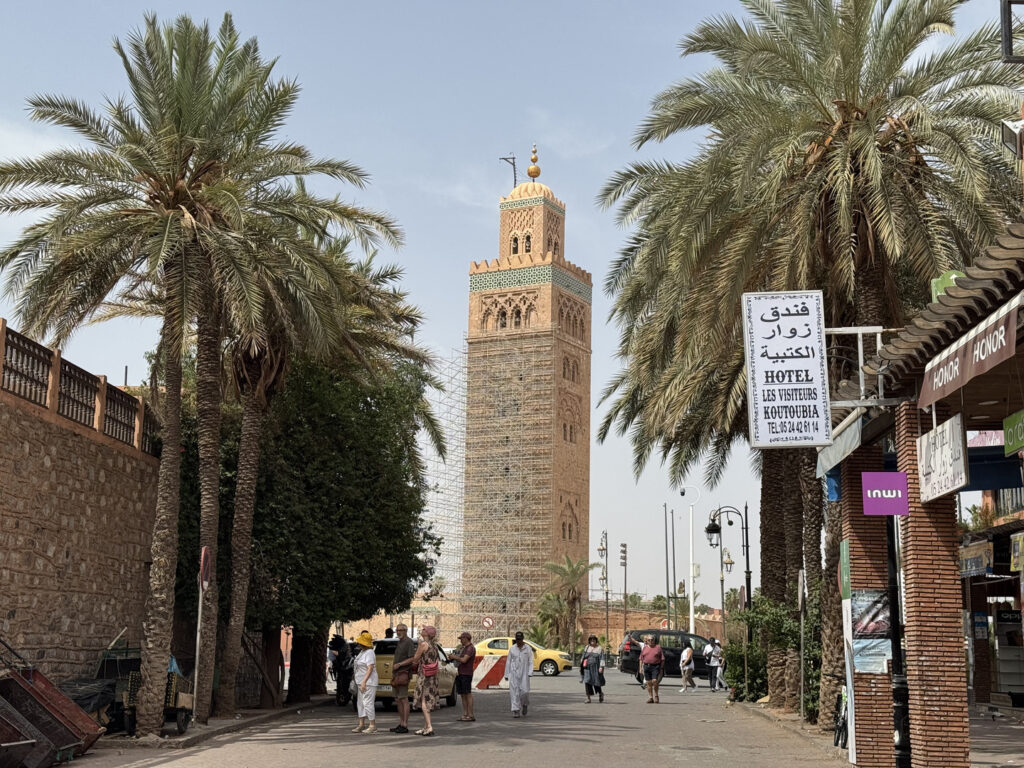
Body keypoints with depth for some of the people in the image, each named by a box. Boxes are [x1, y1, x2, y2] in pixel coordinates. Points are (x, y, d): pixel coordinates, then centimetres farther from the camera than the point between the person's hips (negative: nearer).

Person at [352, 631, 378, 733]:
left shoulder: (369, 653, -16)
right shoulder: (362, 652, 15)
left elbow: (370, 668, -23)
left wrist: (364, 682, -26)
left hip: (368, 682, -11)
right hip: (362, 682, 11)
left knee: (367, 703, -10)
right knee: (360, 703, 13)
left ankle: (373, 726, -6)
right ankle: (361, 725, 19)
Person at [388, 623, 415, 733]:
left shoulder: (409, 642, -9)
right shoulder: (399, 643, 20)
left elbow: (412, 659, -17)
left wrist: (399, 664, -19)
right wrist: (393, 667, 18)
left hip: (404, 674, -10)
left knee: (404, 699, -10)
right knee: (398, 700, 11)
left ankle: (405, 725, -10)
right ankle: (401, 723, 16)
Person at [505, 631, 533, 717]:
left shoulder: (528, 649, 2)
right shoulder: (512, 649, 6)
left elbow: (531, 662, -1)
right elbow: (508, 662, 9)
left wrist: (530, 673, -13)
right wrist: (506, 674, 6)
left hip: (524, 673, -1)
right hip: (513, 673, 1)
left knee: (524, 691, -7)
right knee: (514, 691, -6)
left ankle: (525, 705, 22)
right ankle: (515, 710, -4)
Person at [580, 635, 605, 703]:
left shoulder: (599, 648, 0)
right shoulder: (587, 648, 11)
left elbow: (602, 659, -6)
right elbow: (583, 657, 16)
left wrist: (601, 667, -17)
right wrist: (581, 665, 13)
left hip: (596, 669, -3)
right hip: (587, 668, 3)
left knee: (596, 682, -1)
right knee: (587, 682, -7)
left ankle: (601, 694, 28)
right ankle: (588, 698, -3)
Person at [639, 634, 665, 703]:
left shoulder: (658, 647, 4)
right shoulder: (644, 648, 13)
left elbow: (662, 659, 3)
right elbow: (641, 658, 14)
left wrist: (661, 668, -3)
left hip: (655, 667, -3)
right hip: (646, 666, 3)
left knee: (655, 681, -15)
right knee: (648, 682, 4)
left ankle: (656, 696, 3)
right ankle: (650, 697, 12)